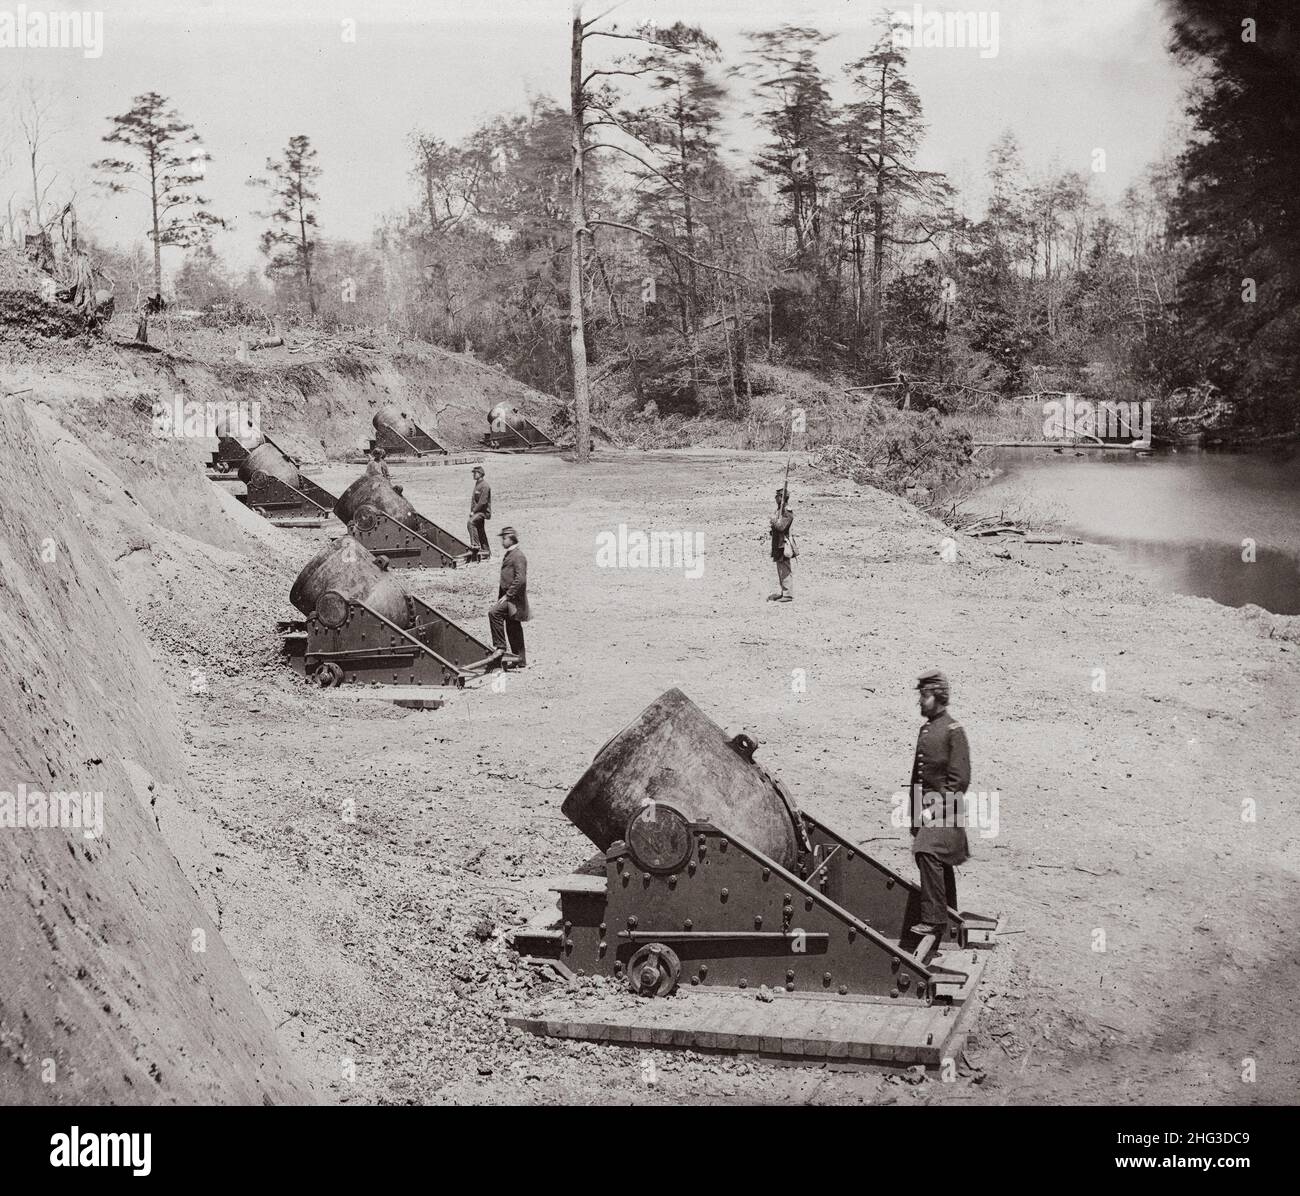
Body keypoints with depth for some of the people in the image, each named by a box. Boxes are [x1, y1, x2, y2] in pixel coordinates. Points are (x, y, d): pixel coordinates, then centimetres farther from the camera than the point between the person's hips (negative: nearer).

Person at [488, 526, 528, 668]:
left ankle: (501, 647, -19)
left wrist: (507, 595, -22)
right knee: (512, 629, 11)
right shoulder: (508, 555, 17)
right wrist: (501, 596, 17)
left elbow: (520, 579, -23)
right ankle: (520, 661, 17)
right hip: (508, 598, 10)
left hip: (514, 598, -10)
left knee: (494, 612, -25)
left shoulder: (518, 556, -13)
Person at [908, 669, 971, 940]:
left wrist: (935, 809, -17)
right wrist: (914, 815, 17)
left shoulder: (953, 730, -9)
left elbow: (960, 779, -14)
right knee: (940, 864, 15)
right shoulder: (925, 730, 16)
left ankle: (934, 919, -23)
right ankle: (949, 917, 26)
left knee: (928, 854, -23)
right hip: (925, 809, 9)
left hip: (945, 808, -9)